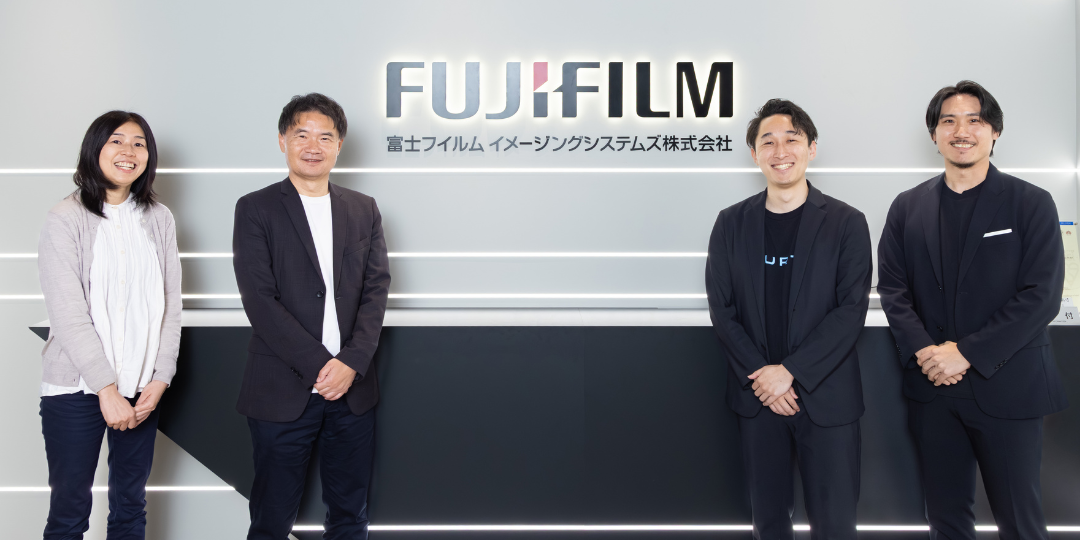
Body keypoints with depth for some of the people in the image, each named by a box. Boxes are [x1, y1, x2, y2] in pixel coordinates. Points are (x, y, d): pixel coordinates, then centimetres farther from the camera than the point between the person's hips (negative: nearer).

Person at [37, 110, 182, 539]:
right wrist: (107, 389, -15)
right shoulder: (65, 219, -5)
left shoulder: (159, 219, 7)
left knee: (131, 504, 11)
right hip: (76, 388, -3)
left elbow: (170, 305, 5)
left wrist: (161, 379, -3)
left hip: (142, 389, 4)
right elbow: (68, 314, -11)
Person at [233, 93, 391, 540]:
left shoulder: (364, 210, 10)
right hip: (283, 392, -3)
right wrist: (318, 365, -14)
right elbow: (259, 298, -9)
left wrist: (351, 362, -11)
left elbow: (376, 288, 3)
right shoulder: (256, 209, -1)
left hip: (352, 387, 3)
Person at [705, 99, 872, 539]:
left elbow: (851, 310, -9)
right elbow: (722, 309, 1)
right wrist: (760, 376, -10)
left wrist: (790, 371, -15)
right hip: (757, 396, 2)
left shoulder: (846, 223, -2)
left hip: (825, 396, -2)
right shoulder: (732, 223, 5)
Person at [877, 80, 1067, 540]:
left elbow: (1041, 296, -10)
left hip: (1007, 387, -2)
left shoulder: (1031, 204, -1)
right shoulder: (908, 207, 8)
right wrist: (924, 352, -13)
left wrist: (967, 353, -16)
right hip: (932, 386, 3)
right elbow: (892, 289, 3)